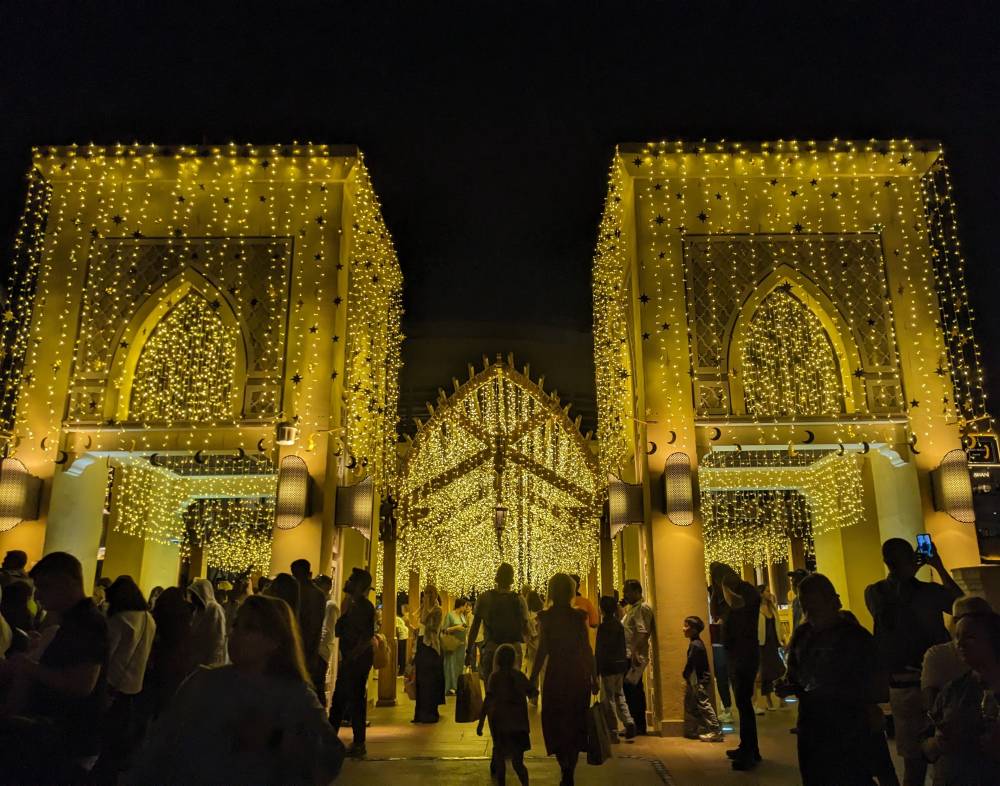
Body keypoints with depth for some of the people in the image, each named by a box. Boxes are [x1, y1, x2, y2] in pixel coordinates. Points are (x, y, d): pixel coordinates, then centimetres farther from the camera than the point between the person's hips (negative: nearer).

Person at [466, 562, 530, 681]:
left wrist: (469, 651, 6)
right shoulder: (519, 600, 0)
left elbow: (474, 627, 1)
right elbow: (525, 628, -1)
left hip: (491, 649, -1)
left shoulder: (484, 598, 0)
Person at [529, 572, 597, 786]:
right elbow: (587, 650, -2)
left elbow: (542, 651, -9)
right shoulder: (579, 616, -2)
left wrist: (533, 679, -2)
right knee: (575, 722, 14)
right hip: (578, 674, 2)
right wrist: (594, 677, 6)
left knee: (556, 722, 9)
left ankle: (565, 766, -11)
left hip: (556, 674, -2)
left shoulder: (546, 617, -7)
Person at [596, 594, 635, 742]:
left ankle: (613, 732, 5)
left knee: (608, 698, 2)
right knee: (619, 694, 20)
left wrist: (596, 670, -9)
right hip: (621, 664, 7)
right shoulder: (619, 624, 6)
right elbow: (623, 646, 13)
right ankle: (628, 722, 4)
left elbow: (599, 650, -14)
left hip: (608, 665, -7)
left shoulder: (603, 626, -15)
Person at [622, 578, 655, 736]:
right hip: (629, 655, 10)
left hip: (635, 656, -10)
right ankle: (639, 726, 20)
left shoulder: (643, 607, -11)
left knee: (630, 689, -8)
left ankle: (637, 726, -2)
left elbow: (642, 633, -22)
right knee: (636, 690, 13)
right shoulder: (632, 608, 21)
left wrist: (635, 652, -27)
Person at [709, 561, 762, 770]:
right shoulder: (732, 592, 15)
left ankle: (750, 753, -7)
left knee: (743, 701, -11)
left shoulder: (747, 590, -12)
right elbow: (715, 613, 15)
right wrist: (716, 589, 6)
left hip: (746, 653, -10)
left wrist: (725, 586, -17)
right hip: (735, 654, 10)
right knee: (742, 701, 15)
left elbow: (735, 603, -33)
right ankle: (747, 748, 24)